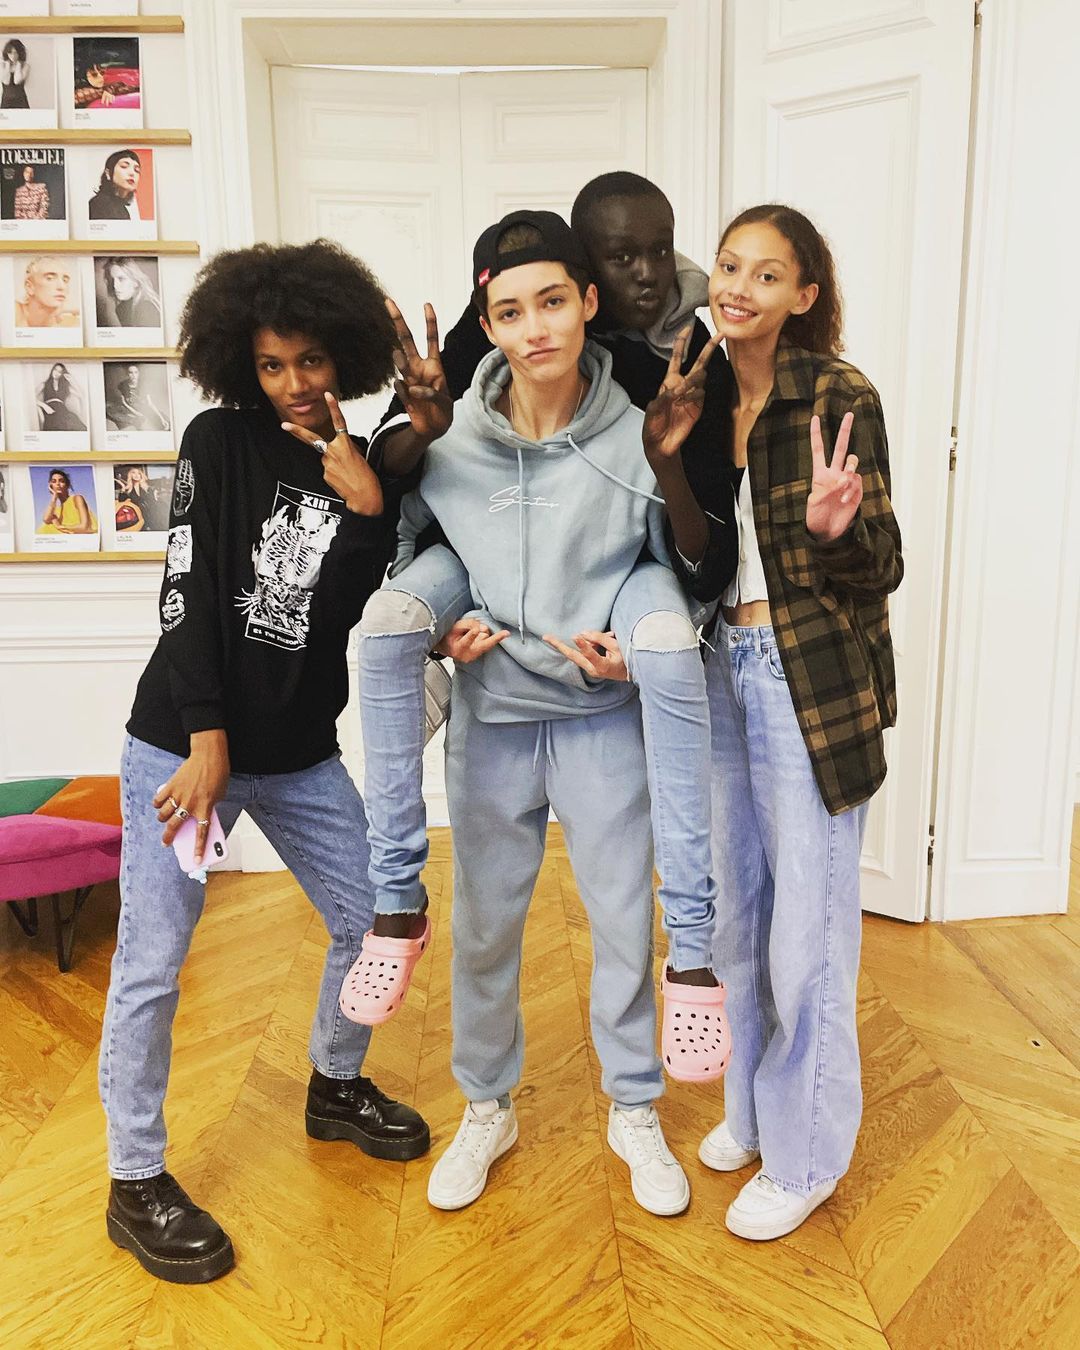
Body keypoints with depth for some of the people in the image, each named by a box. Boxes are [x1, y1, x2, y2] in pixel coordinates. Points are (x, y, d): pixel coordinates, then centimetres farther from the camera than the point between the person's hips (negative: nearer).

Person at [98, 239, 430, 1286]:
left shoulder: (367, 471, 5)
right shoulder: (219, 442, -4)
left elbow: (362, 614, -3)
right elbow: (188, 595, -11)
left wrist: (365, 511, -16)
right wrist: (208, 740, -17)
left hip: (302, 754, 4)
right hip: (184, 742, -4)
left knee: (373, 918, 10)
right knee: (151, 963, 0)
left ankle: (336, 1089, 36)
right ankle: (136, 1185, 20)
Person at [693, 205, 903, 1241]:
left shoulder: (839, 398, -10)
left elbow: (880, 570, -11)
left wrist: (832, 526, -32)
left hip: (809, 680, -6)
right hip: (716, 668, 6)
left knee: (807, 921, 4)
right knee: (733, 904, 17)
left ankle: (805, 1152, 27)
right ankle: (750, 1104, 40)